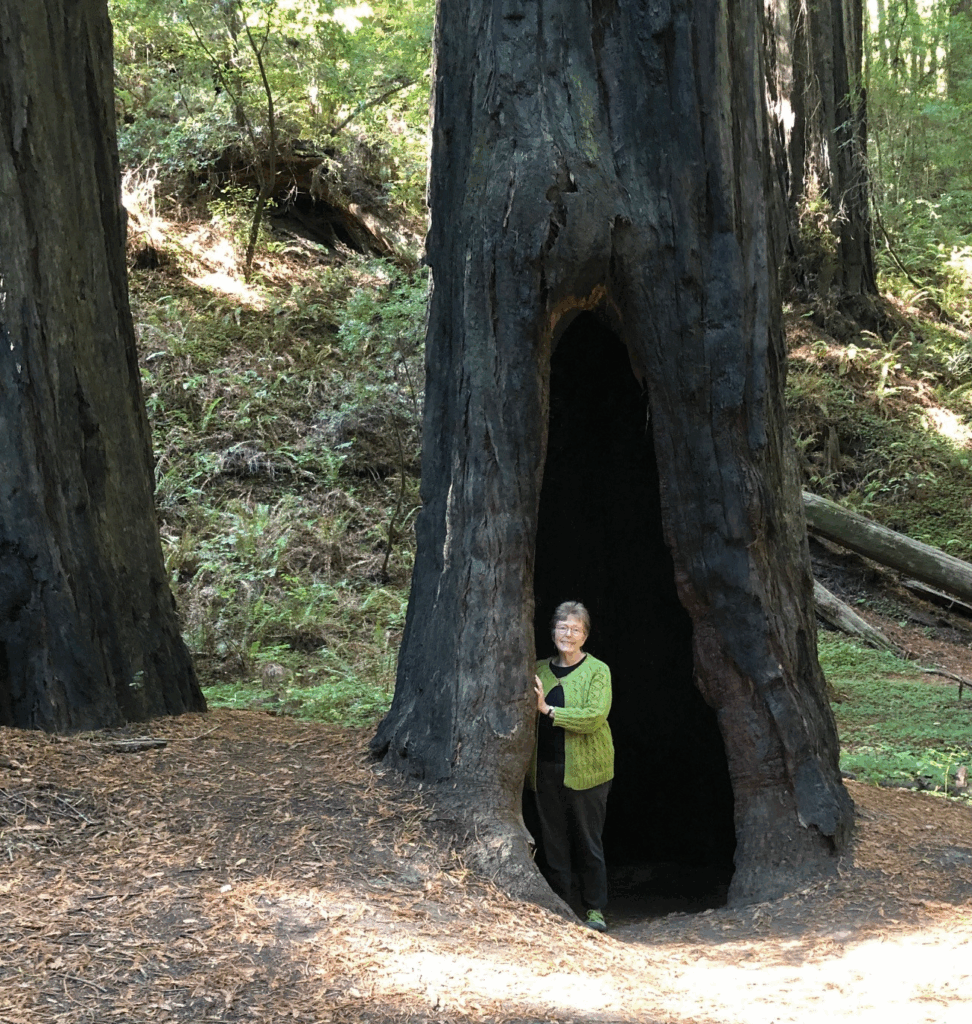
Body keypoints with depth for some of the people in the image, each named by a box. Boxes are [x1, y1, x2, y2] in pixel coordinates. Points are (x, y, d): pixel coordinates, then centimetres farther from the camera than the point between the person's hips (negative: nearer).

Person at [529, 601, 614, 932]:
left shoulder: (597, 671, -2)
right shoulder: (539, 670, 12)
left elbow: (595, 716, -16)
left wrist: (548, 709, -18)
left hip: (585, 769, -4)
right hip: (546, 769, 4)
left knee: (588, 841, 1)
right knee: (553, 840, 7)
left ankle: (595, 910, 10)